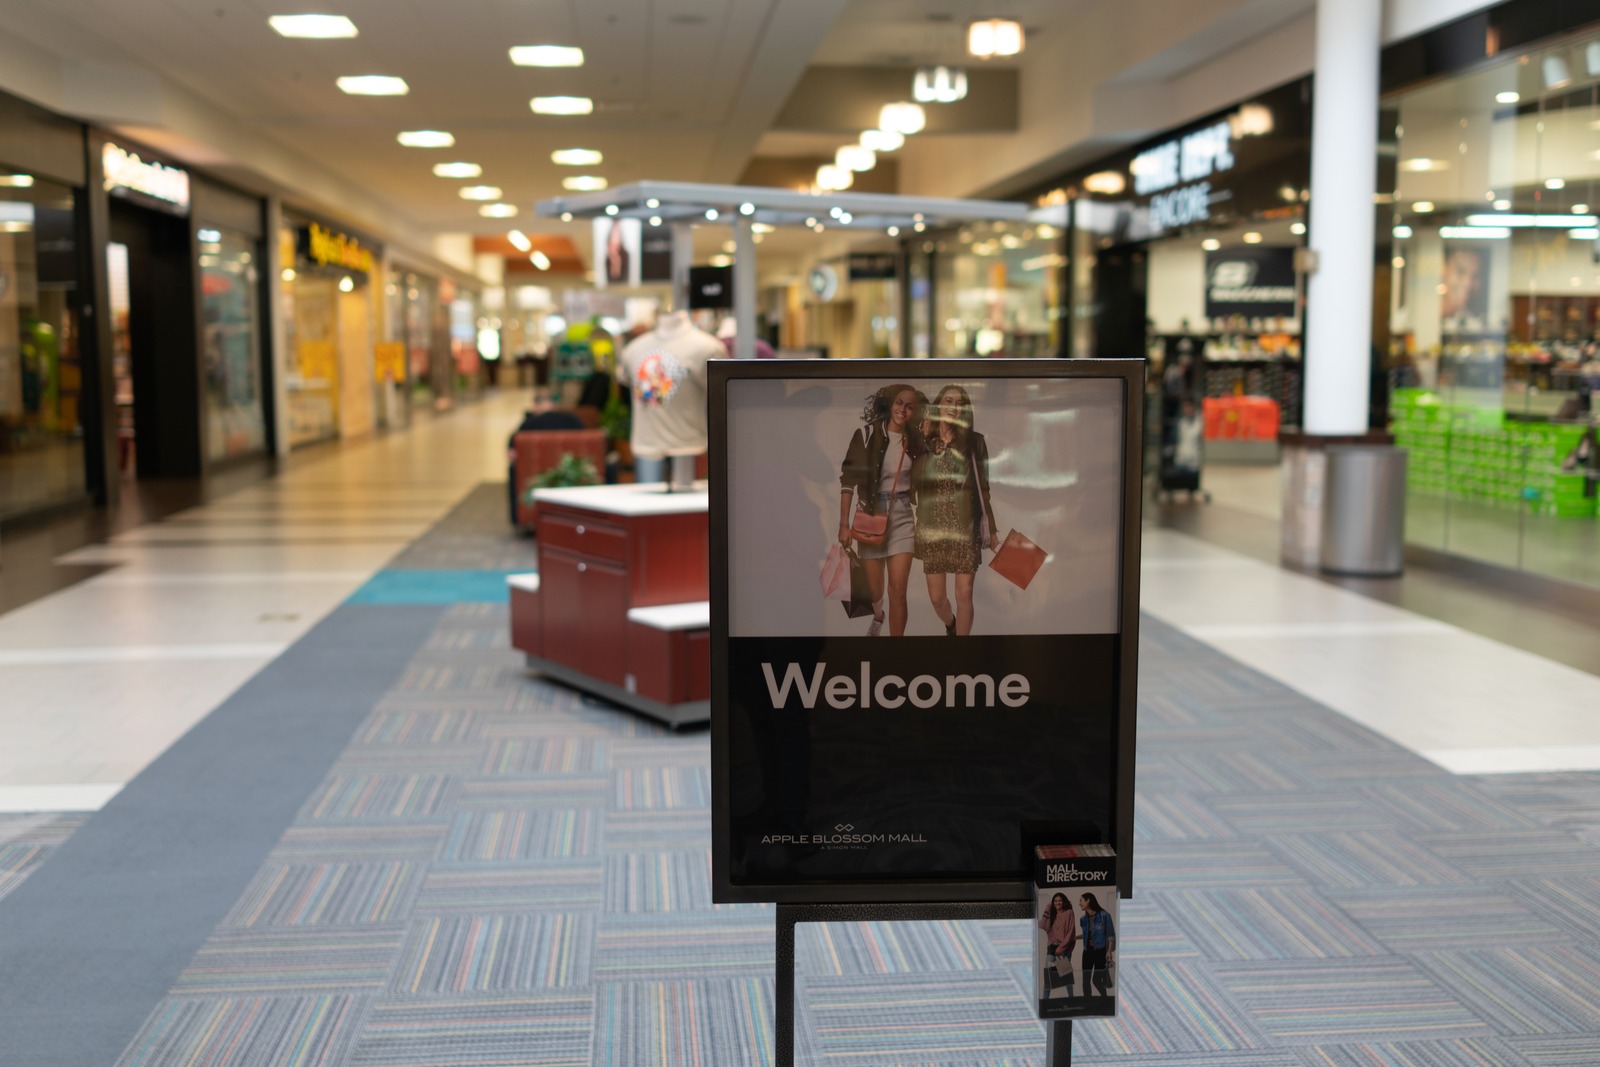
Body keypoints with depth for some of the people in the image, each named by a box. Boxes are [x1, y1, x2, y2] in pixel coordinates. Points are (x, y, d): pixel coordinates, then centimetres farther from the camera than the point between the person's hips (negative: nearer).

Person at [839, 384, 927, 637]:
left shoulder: (916, 442, 3)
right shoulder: (867, 434, -8)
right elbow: (848, 479, -10)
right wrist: (844, 524, -14)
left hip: (902, 518, 2)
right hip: (870, 516, -2)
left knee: (898, 590, -7)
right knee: (874, 590, 9)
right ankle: (877, 616, 45)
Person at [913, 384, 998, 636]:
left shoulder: (975, 441, 0)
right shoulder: (923, 442, 3)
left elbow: (984, 488, 2)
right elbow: (912, 483, 2)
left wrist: (991, 528, 1)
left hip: (965, 528, -1)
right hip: (932, 529, 1)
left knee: (964, 595, -4)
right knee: (937, 597, 8)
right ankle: (950, 625, 41)